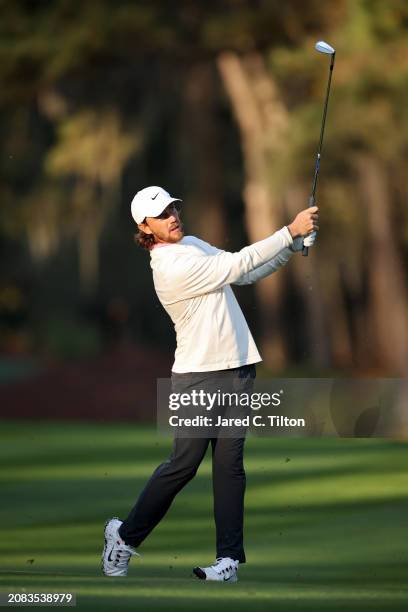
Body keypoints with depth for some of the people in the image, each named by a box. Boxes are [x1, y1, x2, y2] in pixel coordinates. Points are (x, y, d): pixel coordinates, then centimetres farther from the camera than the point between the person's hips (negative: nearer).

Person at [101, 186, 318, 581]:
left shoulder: (192, 245, 12)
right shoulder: (172, 267, -18)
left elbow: (248, 273, 14)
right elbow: (240, 264, -21)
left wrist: (294, 244, 1)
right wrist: (290, 231, -17)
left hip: (237, 369, 8)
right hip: (198, 375, -8)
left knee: (230, 464, 2)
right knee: (183, 463, -5)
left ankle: (229, 559, 0)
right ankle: (124, 537, 13)